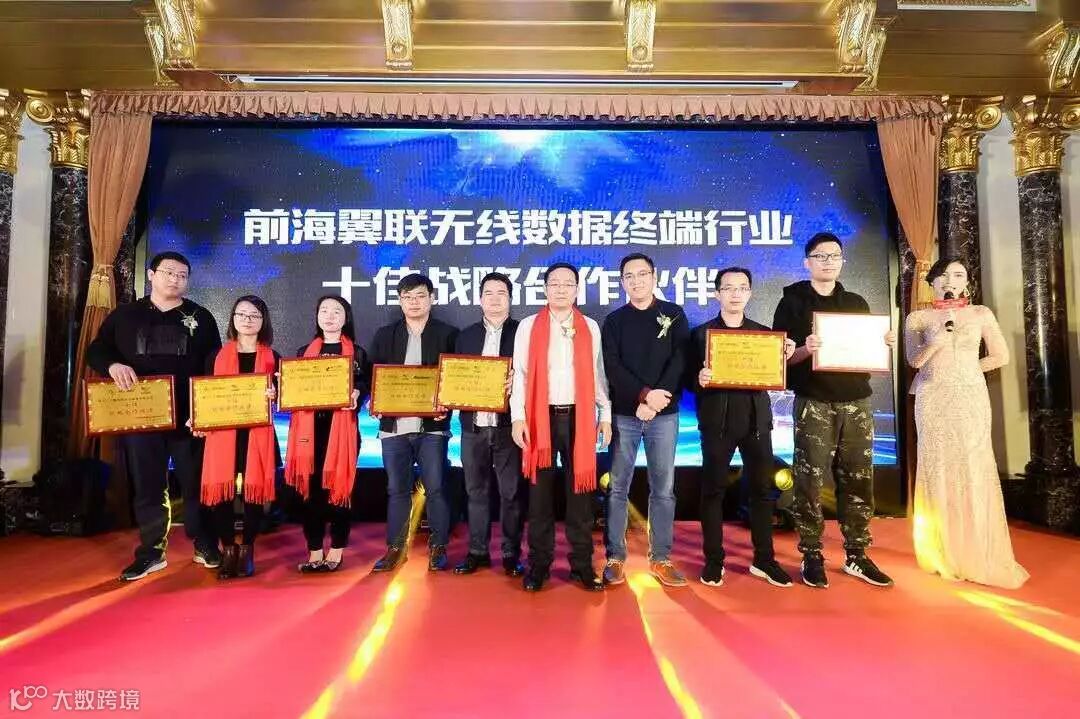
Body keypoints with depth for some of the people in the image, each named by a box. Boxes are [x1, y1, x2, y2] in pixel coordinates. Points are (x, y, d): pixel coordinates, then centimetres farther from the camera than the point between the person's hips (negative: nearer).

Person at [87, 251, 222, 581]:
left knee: (195, 482, 5)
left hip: (189, 415, -1)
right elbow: (96, 350, 10)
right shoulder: (124, 315, 9)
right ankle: (151, 552, 20)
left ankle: (205, 546, 18)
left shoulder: (201, 317, 6)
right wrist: (113, 365, -14)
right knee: (147, 485, 8)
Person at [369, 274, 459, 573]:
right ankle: (395, 548, 21)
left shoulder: (448, 334, 3)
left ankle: (438, 547, 16)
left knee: (436, 489, 3)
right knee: (397, 490, 10)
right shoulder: (385, 335, 11)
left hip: (432, 426, -2)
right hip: (394, 425, 2)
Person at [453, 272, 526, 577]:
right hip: (473, 426, 3)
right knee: (476, 491, 11)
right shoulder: (466, 336, 13)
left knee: (512, 492, 4)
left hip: (508, 426, -3)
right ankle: (477, 551, 22)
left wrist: (516, 382, -22)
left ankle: (511, 553, 16)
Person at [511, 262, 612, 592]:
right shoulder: (528, 326, 4)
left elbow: (597, 374, 9)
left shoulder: (591, 327, 9)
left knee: (580, 490, 6)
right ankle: (539, 563, 16)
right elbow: (519, 374, 1)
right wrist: (518, 417, -7)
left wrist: (605, 416, 4)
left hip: (579, 416, 1)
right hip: (541, 417, -1)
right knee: (540, 491, 5)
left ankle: (582, 563, 16)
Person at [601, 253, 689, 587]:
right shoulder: (614, 320, 7)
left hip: (664, 414, 0)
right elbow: (612, 367, -3)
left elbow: (681, 359, -3)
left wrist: (655, 402, -14)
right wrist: (645, 394, -17)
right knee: (618, 488, 3)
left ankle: (660, 559, 15)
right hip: (624, 413, 0)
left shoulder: (674, 315, 7)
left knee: (663, 489, 5)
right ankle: (615, 557, 12)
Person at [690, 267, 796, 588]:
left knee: (763, 489, 7)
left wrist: (785, 357, -7)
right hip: (717, 421, -3)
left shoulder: (764, 332, 11)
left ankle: (764, 559, 19)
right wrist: (700, 379, -23)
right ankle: (714, 560, 13)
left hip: (756, 419, 3)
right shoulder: (702, 333, 2)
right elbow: (690, 378, -2)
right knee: (713, 490, 2)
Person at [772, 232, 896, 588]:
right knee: (810, 482, -2)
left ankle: (856, 555, 18)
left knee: (858, 480, 7)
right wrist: (805, 350, -21)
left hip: (856, 402, 4)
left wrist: (885, 343, -1)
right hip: (813, 403, -4)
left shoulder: (856, 303, 15)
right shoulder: (793, 302, 2)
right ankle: (812, 556, 7)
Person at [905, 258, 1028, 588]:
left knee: (974, 471, -2)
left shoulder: (980, 314, 7)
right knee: (937, 470, 0)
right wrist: (936, 338, -17)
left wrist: (964, 372, 8)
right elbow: (914, 360, -2)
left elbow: (1001, 356, 11)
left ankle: (978, 556, 8)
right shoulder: (918, 318, 5)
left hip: (970, 399, 1)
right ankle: (943, 554, 8)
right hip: (933, 400, -1)